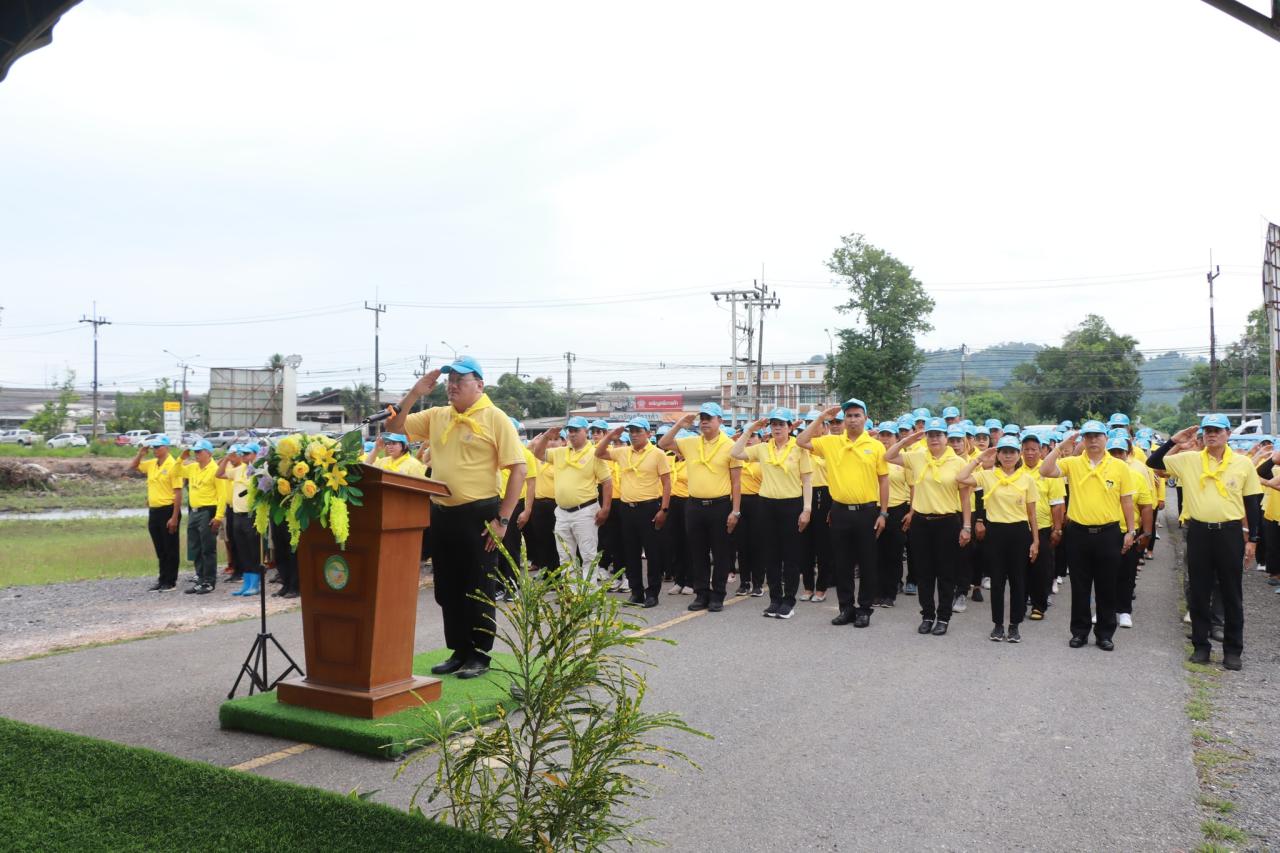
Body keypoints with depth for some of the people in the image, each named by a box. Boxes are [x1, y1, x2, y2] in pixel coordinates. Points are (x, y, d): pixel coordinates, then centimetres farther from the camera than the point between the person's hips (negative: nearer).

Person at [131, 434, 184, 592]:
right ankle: (162, 579, 22)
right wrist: (141, 453, 5)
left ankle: (170, 582, 9)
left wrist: (174, 517, -19)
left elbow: (178, 493, -15)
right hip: (154, 511, 7)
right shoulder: (151, 464, 9)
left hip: (168, 510, -7)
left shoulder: (173, 465, -12)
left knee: (170, 549, 2)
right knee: (159, 549, 14)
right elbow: (133, 466, 24)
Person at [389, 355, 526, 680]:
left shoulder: (495, 418, -7)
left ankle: (479, 656, 15)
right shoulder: (436, 416, 10)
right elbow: (394, 427, 13)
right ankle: (459, 651, 26)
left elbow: (518, 469, -11)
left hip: (479, 514, -6)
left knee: (478, 590, 2)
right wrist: (415, 393, -1)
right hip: (442, 514, 6)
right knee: (447, 590, 13)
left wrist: (503, 520, -15)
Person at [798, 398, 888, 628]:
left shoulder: (876, 446, -1)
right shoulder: (830, 442, 3)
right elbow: (801, 441, 0)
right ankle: (846, 607, 19)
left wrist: (883, 513, -2)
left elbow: (883, 481, 2)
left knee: (866, 563, 6)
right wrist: (821, 418, -2)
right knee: (842, 563, 8)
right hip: (840, 511, 2)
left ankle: (864, 609, 16)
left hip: (867, 512, -2)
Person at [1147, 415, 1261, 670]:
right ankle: (1200, 646, 20)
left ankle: (1233, 650, 19)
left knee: (1232, 594, 8)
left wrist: (1252, 539, 2)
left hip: (1230, 533, -1)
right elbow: (1153, 463, 2)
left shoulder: (1243, 463, 0)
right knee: (1198, 593, 9)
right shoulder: (1188, 459, 0)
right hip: (1198, 532, 1)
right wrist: (1173, 441, -7)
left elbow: (1252, 503, 4)